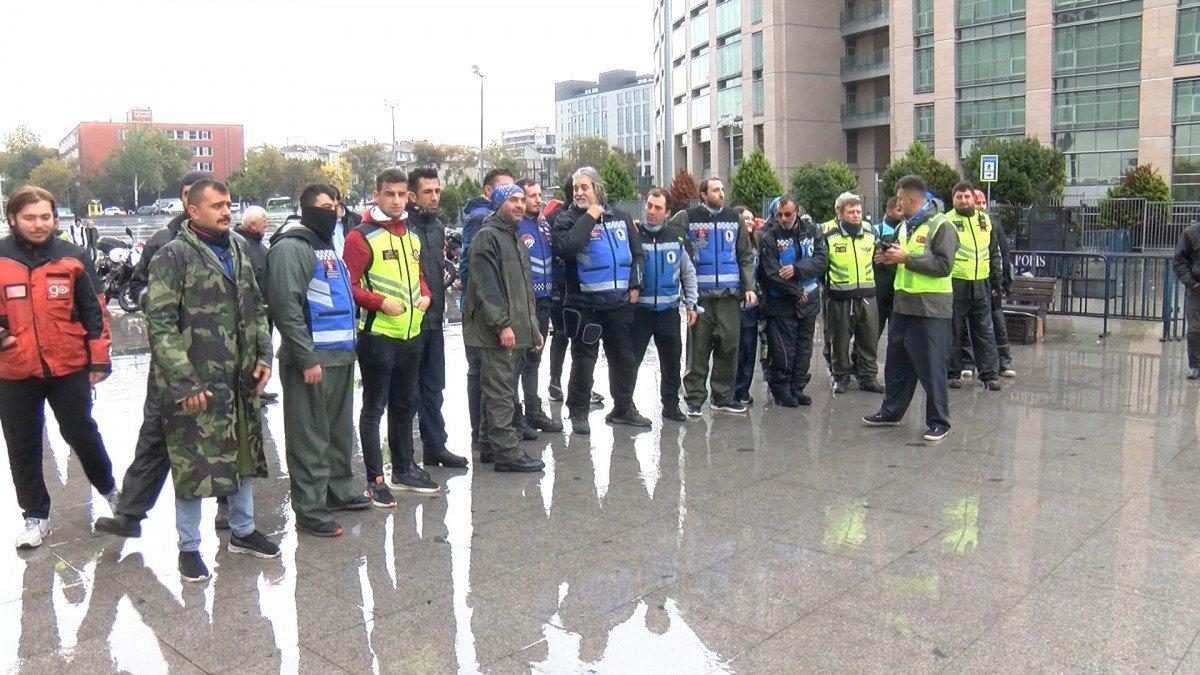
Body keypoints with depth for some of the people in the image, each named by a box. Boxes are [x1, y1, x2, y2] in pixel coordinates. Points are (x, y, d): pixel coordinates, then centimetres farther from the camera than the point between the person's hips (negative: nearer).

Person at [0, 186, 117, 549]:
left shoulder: (73, 257, -1)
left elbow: (94, 310, 3)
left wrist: (99, 358, 0)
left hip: (69, 367, -1)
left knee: (82, 435, 11)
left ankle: (109, 489, 34)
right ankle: (35, 516, 25)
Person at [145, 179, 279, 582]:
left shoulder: (238, 251, 12)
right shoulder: (174, 256, -10)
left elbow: (255, 309, 19)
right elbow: (160, 323, -14)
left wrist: (263, 356, 7)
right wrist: (183, 380, -19)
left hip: (239, 380, 7)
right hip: (195, 383, -7)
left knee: (244, 454, 16)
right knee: (194, 464, 1)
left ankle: (242, 531, 33)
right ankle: (189, 547, 18)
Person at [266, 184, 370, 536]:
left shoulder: (329, 248, 19)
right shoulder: (292, 248, -10)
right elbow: (286, 307, -19)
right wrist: (307, 359, -20)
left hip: (341, 357, 9)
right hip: (312, 361, -9)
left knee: (340, 431, 17)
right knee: (311, 438, -2)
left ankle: (339, 491, 30)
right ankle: (310, 510, 5)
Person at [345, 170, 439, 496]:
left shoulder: (412, 235, 12)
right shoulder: (361, 237, -10)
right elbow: (348, 285, -13)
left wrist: (424, 295, 5)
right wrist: (380, 302, -23)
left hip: (411, 334, 7)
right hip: (377, 335, -7)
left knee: (404, 405, 17)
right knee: (374, 407, 2)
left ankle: (404, 469, 30)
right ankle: (375, 479, 11)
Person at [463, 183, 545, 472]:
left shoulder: (514, 238, 22)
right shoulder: (487, 236, -8)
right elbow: (486, 286, -18)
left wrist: (533, 327, 23)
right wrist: (502, 324, -22)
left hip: (516, 331, 10)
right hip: (498, 332, -10)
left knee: (499, 391, 14)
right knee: (501, 393, -7)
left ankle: (489, 446, 21)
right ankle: (506, 452, -4)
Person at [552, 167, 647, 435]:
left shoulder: (620, 217, 9)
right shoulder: (567, 219, -4)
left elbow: (636, 252, 15)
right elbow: (564, 248, -24)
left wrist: (635, 285, 5)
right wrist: (589, 218, -18)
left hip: (619, 302, 5)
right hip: (585, 304, -4)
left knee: (623, 356, 14)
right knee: (584, 358, -1)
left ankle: (623, 408, 28)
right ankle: (578, 412, 12)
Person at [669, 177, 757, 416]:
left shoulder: (734, 218, 11)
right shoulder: (687, 218, 0)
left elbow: (746, 256, 13)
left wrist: (749, 287, 3)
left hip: (729, 295, 3)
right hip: (700, 294, -3)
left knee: (728, 346, 5)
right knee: (698, 347, 0)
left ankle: (723, 396, 17)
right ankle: (695, 398, 8)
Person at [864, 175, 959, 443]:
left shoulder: (940, 226, -11)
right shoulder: (906, 225, 15)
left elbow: (944, 265, -20)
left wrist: (906, 258, -19)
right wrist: (889, 257, 5)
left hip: (930, 308, -8)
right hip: (904, 303, 9)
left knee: (931, 368, -1)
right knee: (896, 363, 16)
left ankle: (938, 422, 10)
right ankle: (891, 412, 30)